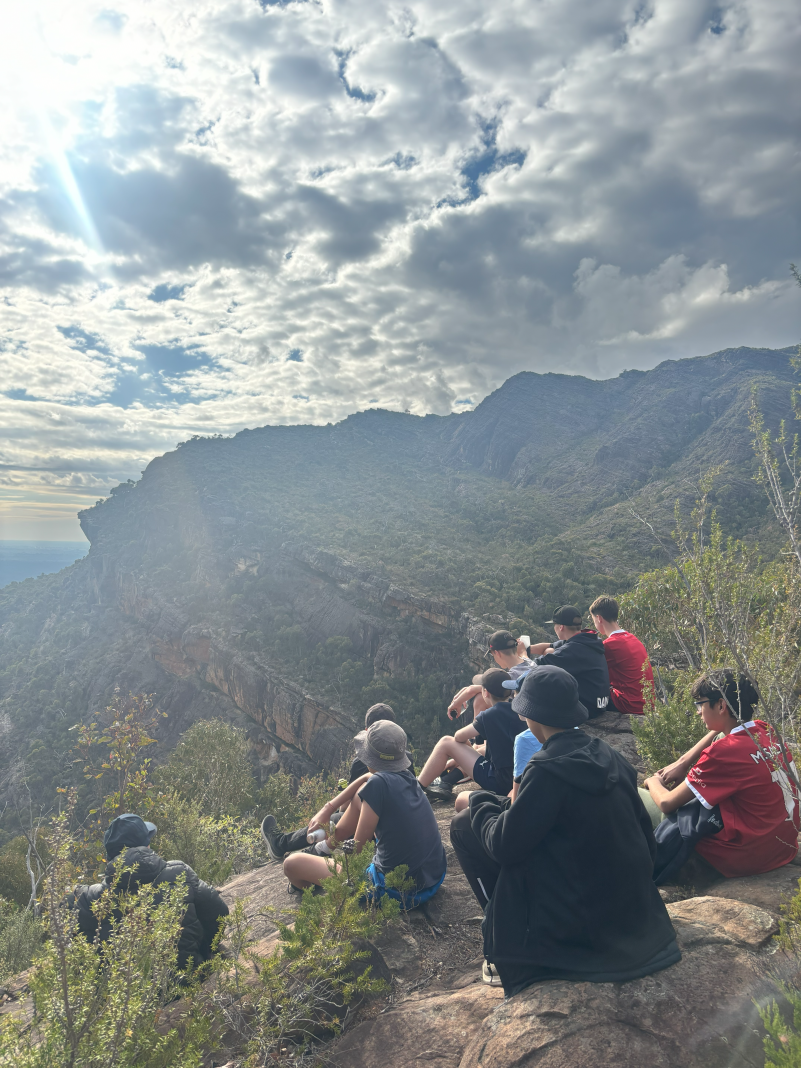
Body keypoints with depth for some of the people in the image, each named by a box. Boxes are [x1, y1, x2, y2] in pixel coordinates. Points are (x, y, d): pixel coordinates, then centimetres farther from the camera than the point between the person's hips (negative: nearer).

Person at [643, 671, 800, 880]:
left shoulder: (722, 753, -25)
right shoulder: (765, 730, -3)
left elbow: (666, 803, -17)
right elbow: (721, 731, 22)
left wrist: (653, 782, 6)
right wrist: (683, 762, 15)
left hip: (753, 856, -8)